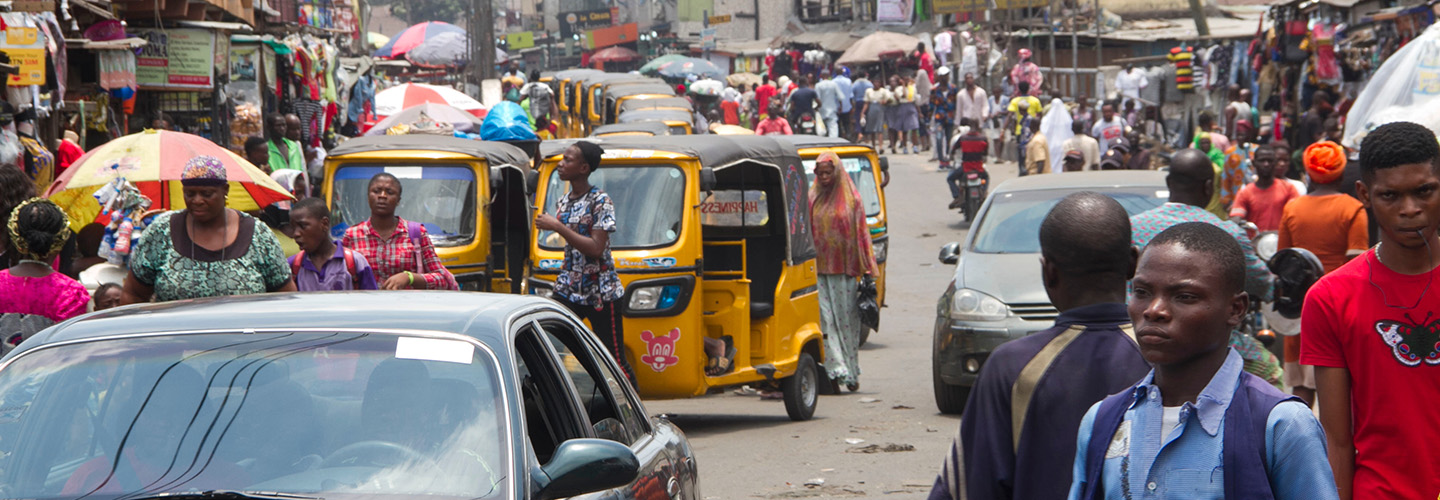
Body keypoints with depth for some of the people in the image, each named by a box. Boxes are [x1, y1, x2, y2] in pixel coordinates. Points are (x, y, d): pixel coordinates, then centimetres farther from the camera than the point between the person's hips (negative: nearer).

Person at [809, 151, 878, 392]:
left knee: (847, 320, 1)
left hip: (845, 270, -1)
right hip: (819, 270, 1)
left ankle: (851, 372, 10)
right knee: (826, 320, -7)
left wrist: (868, 269, 0)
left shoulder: (851, 200, 5)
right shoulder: (813, 200, 10)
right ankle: (837, 370, -10)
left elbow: (862, 234, 5)